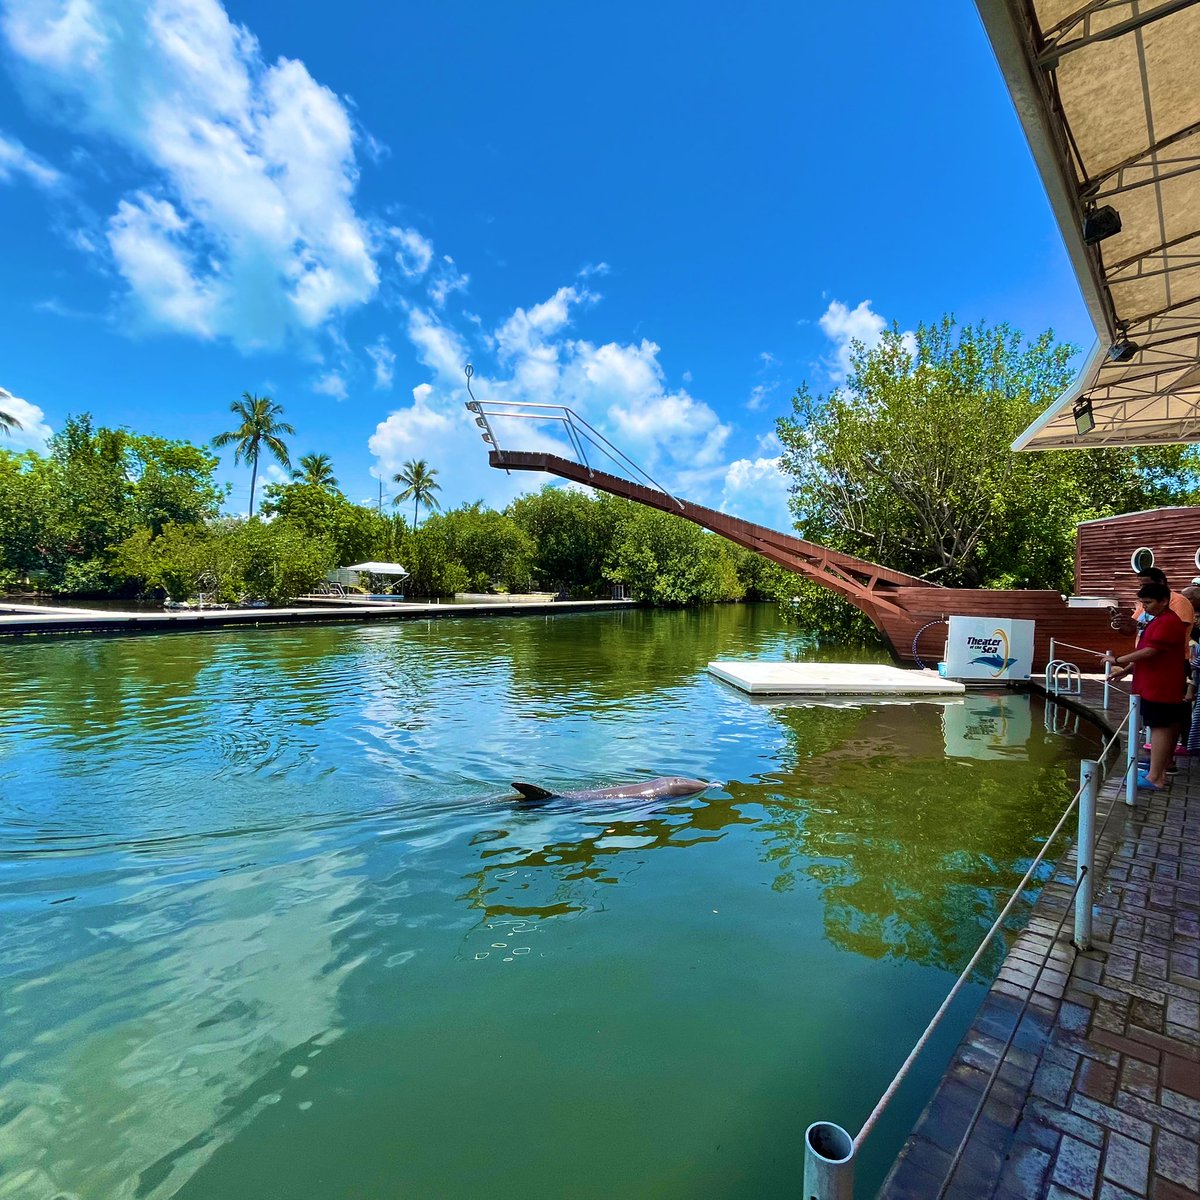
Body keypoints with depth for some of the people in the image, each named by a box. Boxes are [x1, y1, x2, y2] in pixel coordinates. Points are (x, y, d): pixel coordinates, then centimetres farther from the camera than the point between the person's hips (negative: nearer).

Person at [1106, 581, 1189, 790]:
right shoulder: (1158, 621, 16)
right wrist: (1126, 670, 14)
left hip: (1160, 689, -11)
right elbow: (1146, 652, 20)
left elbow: (1149, 651, -25)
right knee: (1164, 728, 16)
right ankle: (1160, 770, 25)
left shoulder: (1168, 623, -18)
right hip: (1153, 686, 11)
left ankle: (1154, 778, -5)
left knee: (1160, 728, -7)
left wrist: (1118, 660, -17)